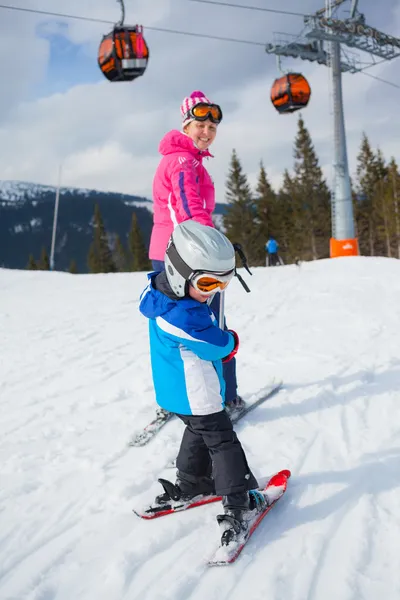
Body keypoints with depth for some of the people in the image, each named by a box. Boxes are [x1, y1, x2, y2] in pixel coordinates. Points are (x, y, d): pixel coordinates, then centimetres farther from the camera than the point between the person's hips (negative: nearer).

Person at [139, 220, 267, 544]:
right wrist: (232, 340, 0)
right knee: (222, 441, 3)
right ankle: (238, 503, 11)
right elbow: (220, 345, -22)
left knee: (199, 432, 27)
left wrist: (222, 345, -4)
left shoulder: (165, 295, -5)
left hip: (179, 393, 9)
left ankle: (189, 484, 42)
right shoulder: (183, 317, -36)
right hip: (196, 396, -9)